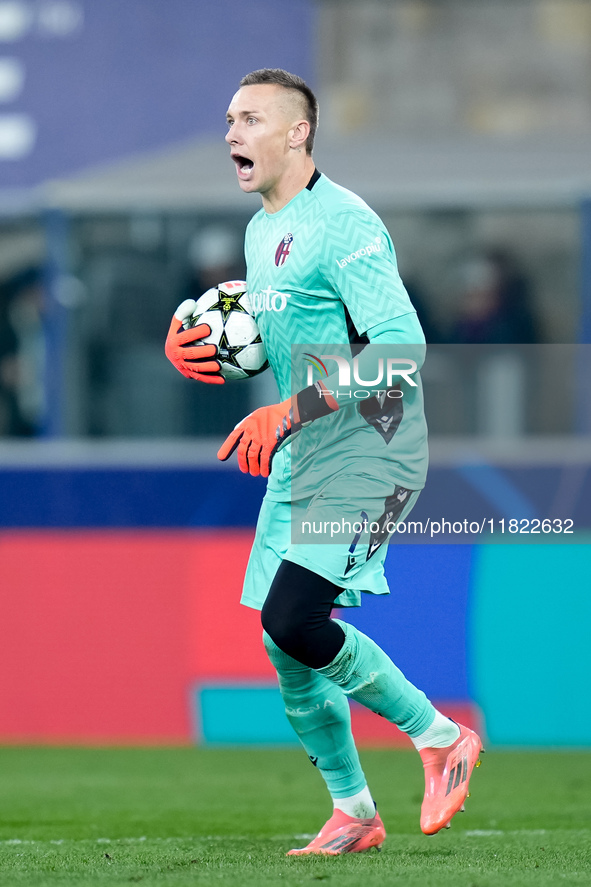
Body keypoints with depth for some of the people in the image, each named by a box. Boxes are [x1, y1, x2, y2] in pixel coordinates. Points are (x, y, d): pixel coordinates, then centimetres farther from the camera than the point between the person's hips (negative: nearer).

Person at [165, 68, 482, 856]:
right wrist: (198, 342, 6)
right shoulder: (261, 230, 13)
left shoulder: (342, 224, -16)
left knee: (294, 621, -21)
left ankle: (439, 737, -2)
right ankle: (353, 811, 21)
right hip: (298, 462, 9)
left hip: (369, 454, -9)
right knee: (284, 643, 7)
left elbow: (402, 345, -24)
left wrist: (289, 412, -28)